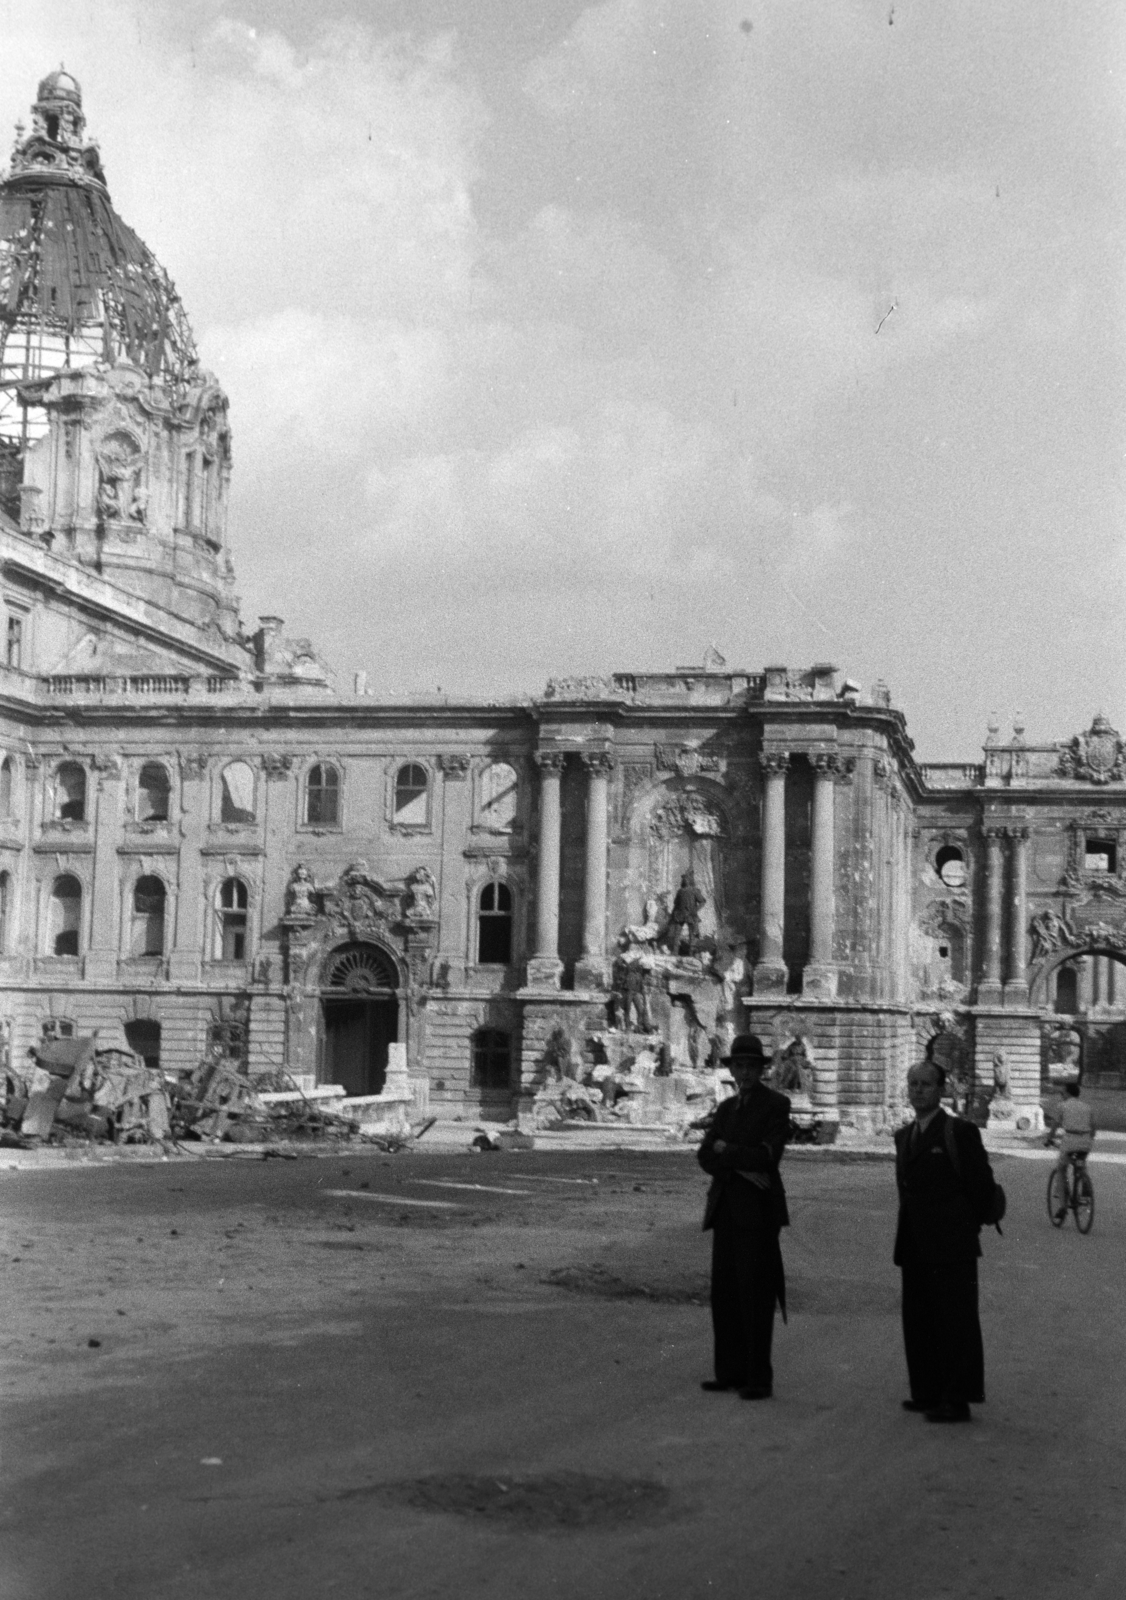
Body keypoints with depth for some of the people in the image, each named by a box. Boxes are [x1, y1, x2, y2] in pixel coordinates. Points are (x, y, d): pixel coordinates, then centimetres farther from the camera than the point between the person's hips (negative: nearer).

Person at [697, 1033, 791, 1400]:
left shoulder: (776, 1105, -3)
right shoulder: (726, 1108, 17)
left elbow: (767, 1156, -14)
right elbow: (706, 1157, 6)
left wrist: (725, 1150, -4)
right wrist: (740, 1166, -11)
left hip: (758, 1210, -6)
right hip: (725, 1210, 6)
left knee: (756, 1297, -5)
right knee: (725, 1294, 8)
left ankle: (759, 1379, -1)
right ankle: (730, 1371, 16)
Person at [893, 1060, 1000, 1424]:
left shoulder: (960, 1132, -8)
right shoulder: (903, 1135, 14)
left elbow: (982, 1185, -7)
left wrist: (966, 1227, 2)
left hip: (951, 1247, -7)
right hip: (914, 1248, 7)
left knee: (956, 1323, -3)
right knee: (918, 1323, 11)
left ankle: (957, 1400, 1)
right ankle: (928, 1392, 20)